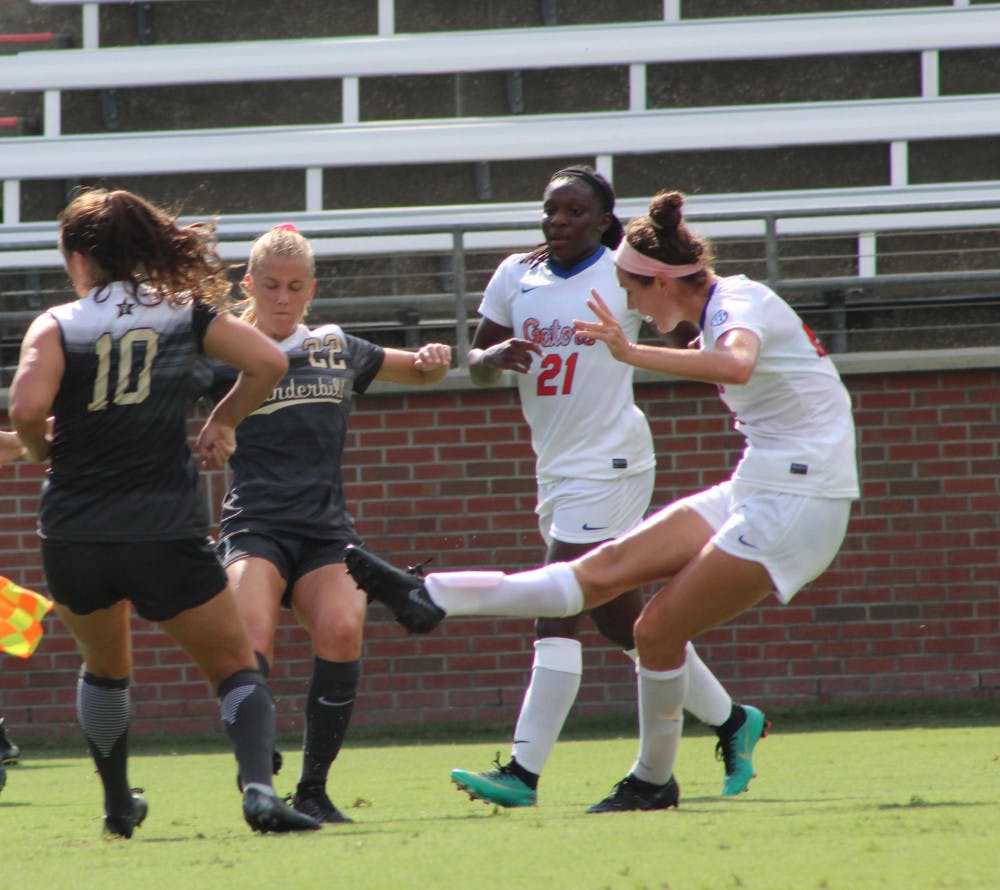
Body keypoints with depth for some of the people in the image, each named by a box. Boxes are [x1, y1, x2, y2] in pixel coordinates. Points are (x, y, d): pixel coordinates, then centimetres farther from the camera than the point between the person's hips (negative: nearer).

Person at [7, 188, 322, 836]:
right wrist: (223, 421, 12)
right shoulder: (186, 313, 6)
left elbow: (28, 407, -16)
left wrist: (43, 452, 5)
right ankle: (260, 787, -18)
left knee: (105, 667, 28)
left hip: (74, 537, 1)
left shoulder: (57, 325, 0)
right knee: (236, 668, 7)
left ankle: (118, 806, 36)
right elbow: (267, 362, -3)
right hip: (166, 533, -1)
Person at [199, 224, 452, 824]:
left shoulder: (339, 351, 18)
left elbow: (422, 371, 31)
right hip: (256, 527, -3)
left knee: (342, 631, -25)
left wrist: (435, 359, 9)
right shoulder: (228, 357, 6)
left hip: (327, 531, 3)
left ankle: (313, 790, -12)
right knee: (252, 642, -29)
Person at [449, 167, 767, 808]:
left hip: (609, 462, -7)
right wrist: (496, 356, -11)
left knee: (558, 615, -14)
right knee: (623, 622, 14)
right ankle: (731, 721, 29)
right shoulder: (516, 275, 7)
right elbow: (478, 367, 11)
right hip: (557, 468, 7)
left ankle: (523, 773, -16)